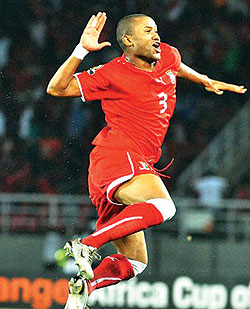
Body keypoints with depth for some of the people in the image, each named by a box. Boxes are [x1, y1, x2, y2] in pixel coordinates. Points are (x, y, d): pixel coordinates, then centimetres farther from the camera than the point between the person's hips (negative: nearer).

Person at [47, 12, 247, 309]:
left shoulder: (167, 56, 16)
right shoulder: (112, 73, -4)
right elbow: (57, 88, -7)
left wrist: (208, 82, 55)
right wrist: (82, 50, -18)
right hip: (117, 155, -9)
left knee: (135, 262, 10)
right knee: (162, 206, -36)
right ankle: (87, 245, -38)